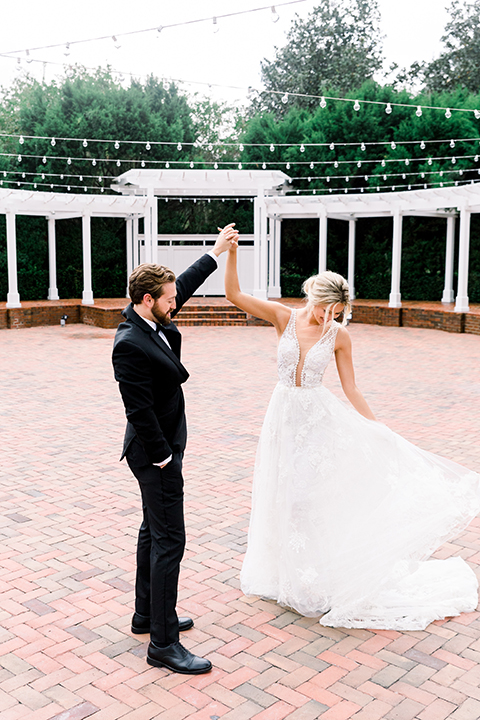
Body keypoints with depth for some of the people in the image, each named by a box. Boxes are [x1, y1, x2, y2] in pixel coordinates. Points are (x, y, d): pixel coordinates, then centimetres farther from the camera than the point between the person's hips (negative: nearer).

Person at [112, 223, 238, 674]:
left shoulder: (150, 320, 2)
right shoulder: (130, 345, -25)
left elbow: (184, 287, 18)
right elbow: (140, 409, -25)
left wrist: (216, 252, 23)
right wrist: (164, 458, -19)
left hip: (162, 448, 11)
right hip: (155, 453, -11)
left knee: (153, 531, 20)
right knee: (169, 540, -6)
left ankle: (147, 614, 35)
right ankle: (162, 644, 3)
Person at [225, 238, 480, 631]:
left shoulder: (339, 336, -9)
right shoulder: (284, 317, -7)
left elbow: (351, 390, -4)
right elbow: (234, 294, -10)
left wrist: (381, 432, -5)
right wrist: (231, 252, -22)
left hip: (318, 418, -2)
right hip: (283, 416, 2)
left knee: (314, 496, 2)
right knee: (284, 497, 14)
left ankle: (319, 582, 20)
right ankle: (289, 572, 36)